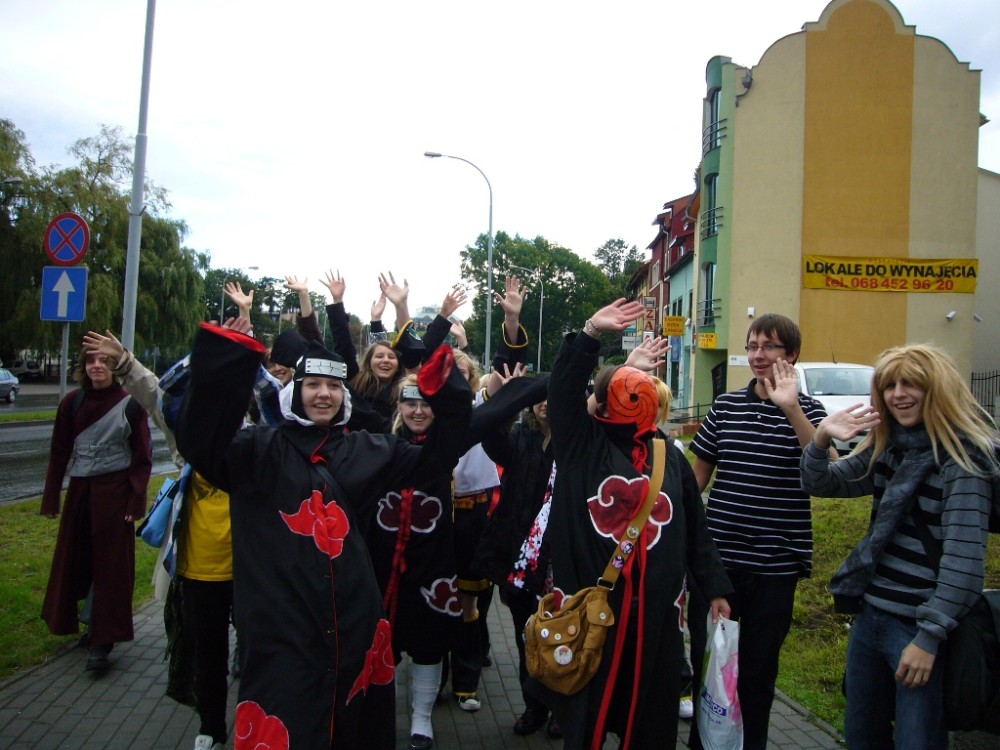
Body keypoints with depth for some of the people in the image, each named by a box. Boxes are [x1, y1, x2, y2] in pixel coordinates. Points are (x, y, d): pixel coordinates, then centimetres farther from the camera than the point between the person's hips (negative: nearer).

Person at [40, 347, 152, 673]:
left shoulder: (130, 404, -8)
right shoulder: (72, 402, 3)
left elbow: (143, 458, -6)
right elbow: (59, 453, 7)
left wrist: (136, 501, -11)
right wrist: (50, 498, 5)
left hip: (115, 491, -4)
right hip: (80, 490, 4)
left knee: (110, 563, 0)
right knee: (75, 558, 11)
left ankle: (103, 640, 6)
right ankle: (94, 623, 29)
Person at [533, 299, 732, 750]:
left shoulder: (670, 457, 6)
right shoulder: (582, 443, -1)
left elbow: (695, 532, 10)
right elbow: (563, 390, -16)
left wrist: (715, 588, 9)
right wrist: (590, 334, -26)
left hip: (655, 611, 3)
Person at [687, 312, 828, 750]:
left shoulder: (807, 410, -2)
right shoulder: (726, 406, 5)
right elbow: (699, 472, 11)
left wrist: (791, 408, -28)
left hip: (775, 563, -2)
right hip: (715, 555, 2)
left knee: (758, 665, 13)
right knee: (707, 657, 12)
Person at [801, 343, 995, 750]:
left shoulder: (962, 457, -13)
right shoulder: (885, 447, 8)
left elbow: (963, 558, -17)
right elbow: (822, 484, 7)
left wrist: (930, 636, -18)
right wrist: (821, 440, -12)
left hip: (918, 626, -7)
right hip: (870, 614, 7)